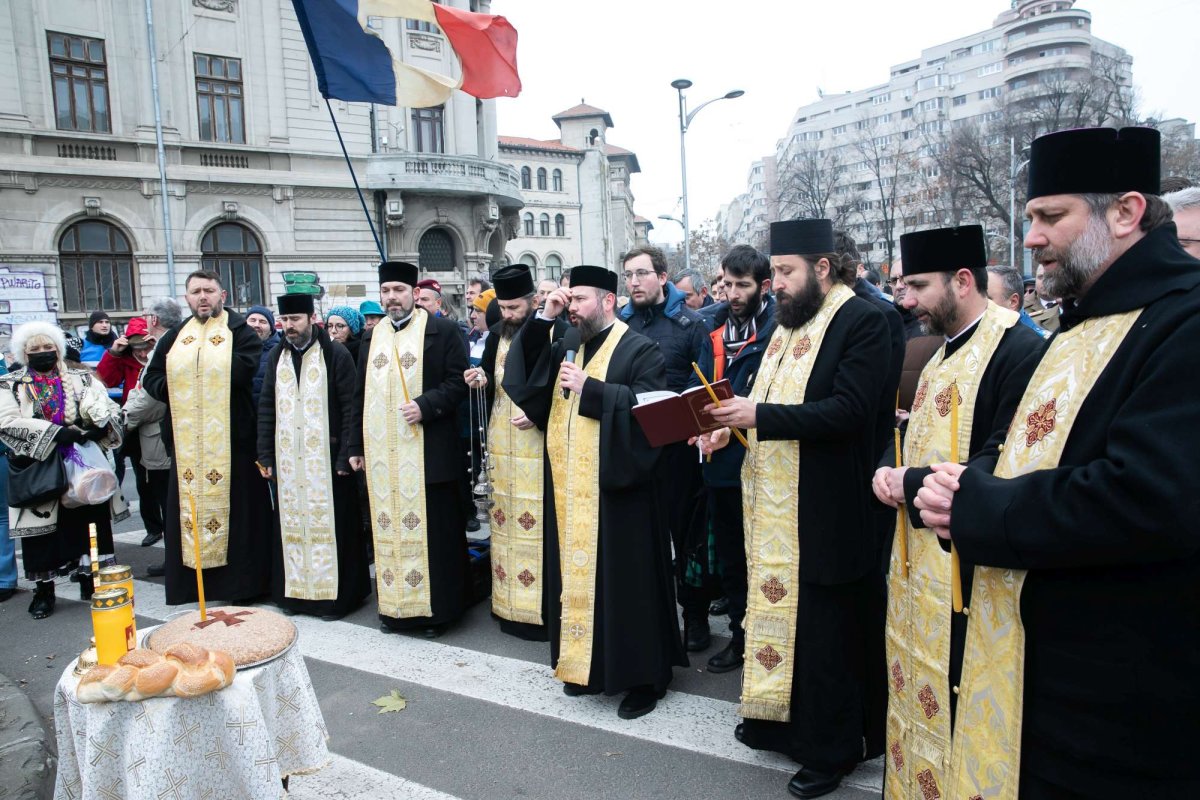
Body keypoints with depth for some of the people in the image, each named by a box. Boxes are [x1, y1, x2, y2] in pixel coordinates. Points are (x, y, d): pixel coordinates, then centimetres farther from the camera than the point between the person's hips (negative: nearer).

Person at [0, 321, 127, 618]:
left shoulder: (83, 379, 10)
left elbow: (111, 410, 3)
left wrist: (97, 428, -19)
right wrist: (55, 432, -20)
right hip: (38, 469, -1)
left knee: (89, 523, 4)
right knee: (42, 527, 1)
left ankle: (90, 578, 18)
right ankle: (44, 590, 13)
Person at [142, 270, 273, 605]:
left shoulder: (240, 330, 0)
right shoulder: (175, 336, 15)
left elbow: (243, 370, -16)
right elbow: (151, 377, 15)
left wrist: (188, 377, -8)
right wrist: (173, 390, -6)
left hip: (231, 438, -5)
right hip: (187, 439, 5)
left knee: (235, 507, 0)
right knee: (187, 507, 8)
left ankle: (242, 583, 9)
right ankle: (190, 584, 19)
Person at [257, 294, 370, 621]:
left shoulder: (336, 354, -5)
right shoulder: (277, 356, 10)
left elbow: (351, 406, -8)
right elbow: (266, 407, 11)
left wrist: (346, 455, -14)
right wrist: (266, 455, 5)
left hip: (326, 457, -4)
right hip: (288, 459, 4)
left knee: (329, 523, 1)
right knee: (292, 523, 9)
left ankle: (335, 594, 11)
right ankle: (295, 590, 21)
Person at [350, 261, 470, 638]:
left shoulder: (442, 330, -1)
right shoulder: (372, 337, 14)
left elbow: (459, 381, -5)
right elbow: (362, 394, 16)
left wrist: (426, 405, -19)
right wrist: (356, 445, 13)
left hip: (427, 452, -5)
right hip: (381, 454, 5)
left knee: (433, 530, 1)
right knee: (388, 528, 9)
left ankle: (438, 607, 13)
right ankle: (394, 606, 21)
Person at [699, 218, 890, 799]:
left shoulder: (862, 321, -13)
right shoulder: (787, 320, 12)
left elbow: (848, 410, -22)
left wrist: (759, 415, -25)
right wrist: (733, 424, -1)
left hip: (822, 510, -8)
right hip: (772, 503, 8)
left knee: (823, 630, 5)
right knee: (776, 607, 18)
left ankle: (830, 749, 24)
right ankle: (776, 718, 36)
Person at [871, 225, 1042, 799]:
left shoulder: (1018, 350, -17)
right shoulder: (941, 351, 12)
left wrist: (912, 483, -17)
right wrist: (887, 470, -1)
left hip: (965, 568, -9)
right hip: (917, 557, 9)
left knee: (953, 703, 2)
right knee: (912, 688, 19)